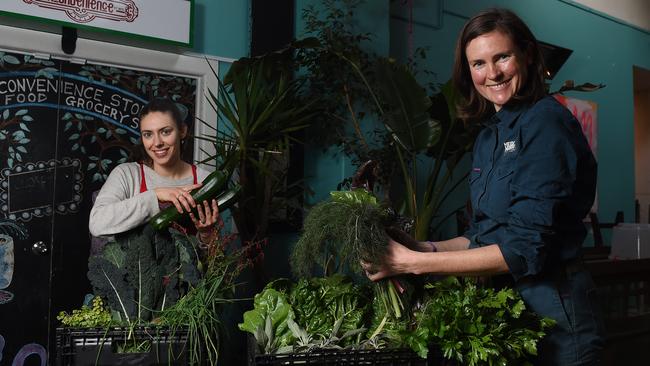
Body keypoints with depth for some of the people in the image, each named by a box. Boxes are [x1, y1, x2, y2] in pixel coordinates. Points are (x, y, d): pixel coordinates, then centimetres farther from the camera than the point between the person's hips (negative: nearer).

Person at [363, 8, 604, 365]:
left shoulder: (545, 121, -16)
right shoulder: (488, 137, 8)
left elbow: (523, 250, -22)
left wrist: (413, 262, -23)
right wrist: (427, 248, -4)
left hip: (552, 309, -7)